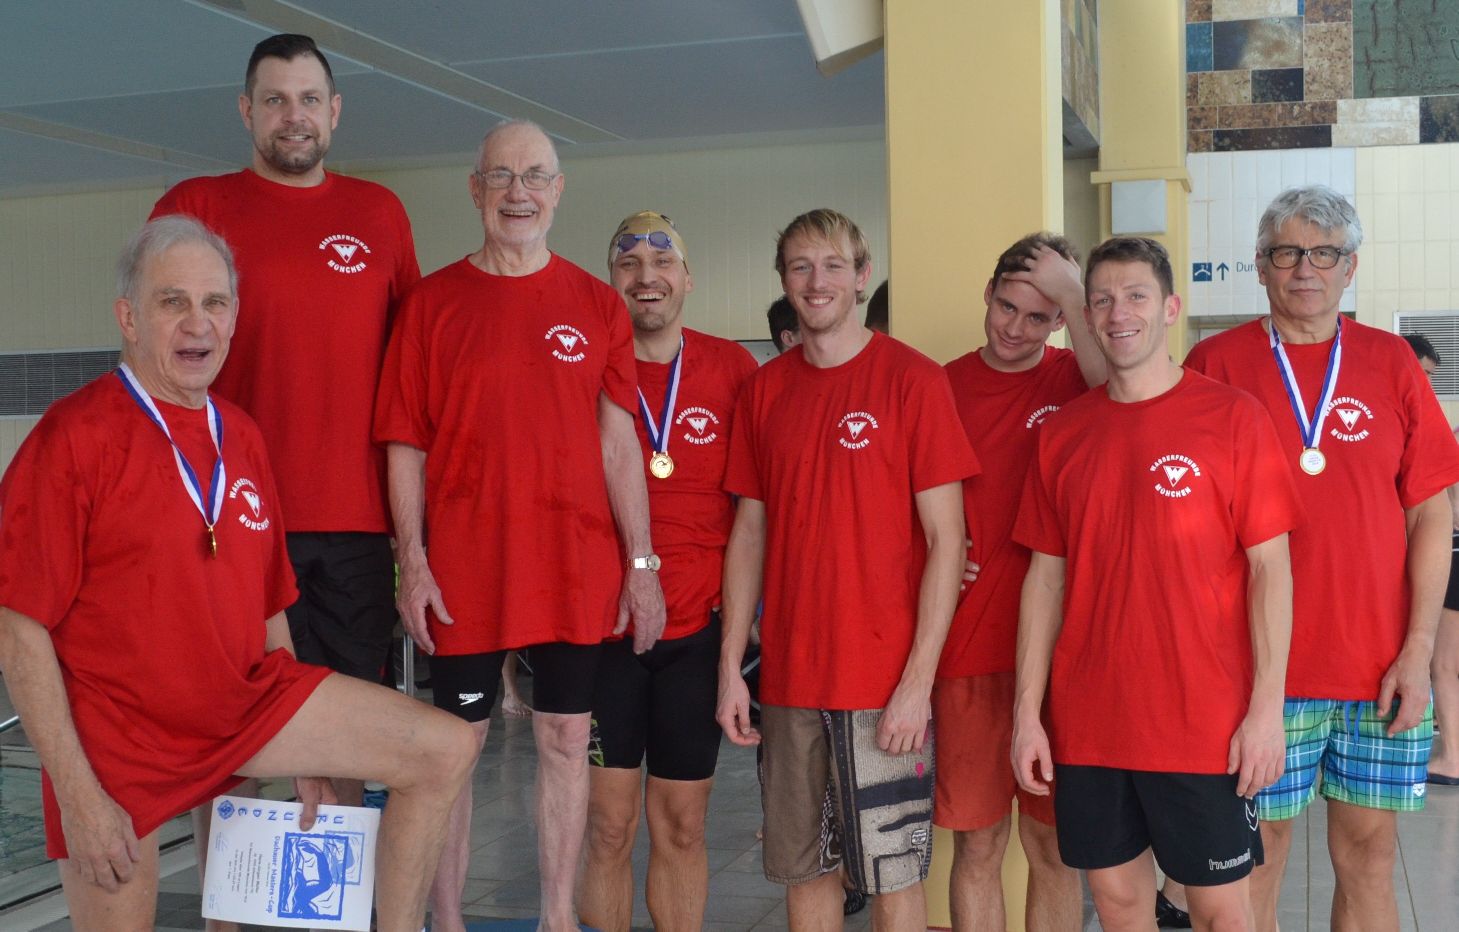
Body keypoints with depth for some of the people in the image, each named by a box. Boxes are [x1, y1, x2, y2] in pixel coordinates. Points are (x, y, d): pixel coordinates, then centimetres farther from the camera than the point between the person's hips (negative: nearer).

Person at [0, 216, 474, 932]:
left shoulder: (241, 438, 8)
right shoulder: (74, 436, -12)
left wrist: (304, 748, 16)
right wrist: (77, 793, -16)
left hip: (248, 698, 6)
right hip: (119, 733, -5)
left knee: (446, 751, -4)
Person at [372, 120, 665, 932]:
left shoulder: (597, 306, 5)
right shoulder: (433, 301, 2)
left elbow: (618, 440, 3)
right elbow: (407, 443, 1)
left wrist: (642, 562, -2)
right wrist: (412, 560, -6)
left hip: (577, 568, 2)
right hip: (465, 568, -1)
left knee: (567, 740, 9)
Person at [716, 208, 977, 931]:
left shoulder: (912, 379, -6)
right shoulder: (764, 389, 8)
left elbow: (945, 539, -9)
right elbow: (749, 532, 11)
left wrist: (918, 681, -14)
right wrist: (731, 667, 5)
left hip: (886, 680, -4)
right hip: (789, 677, 4)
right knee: (805, 869, 13)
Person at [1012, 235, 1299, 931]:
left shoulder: (1231, 416, -4)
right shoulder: (1062, 432, 5)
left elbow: (1269, 567, -5)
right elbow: (1045, 577, 7)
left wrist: (1267, 707, -11)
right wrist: (1027, 711, 3)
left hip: (1204, 723, -3)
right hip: (1087, 724, 3)